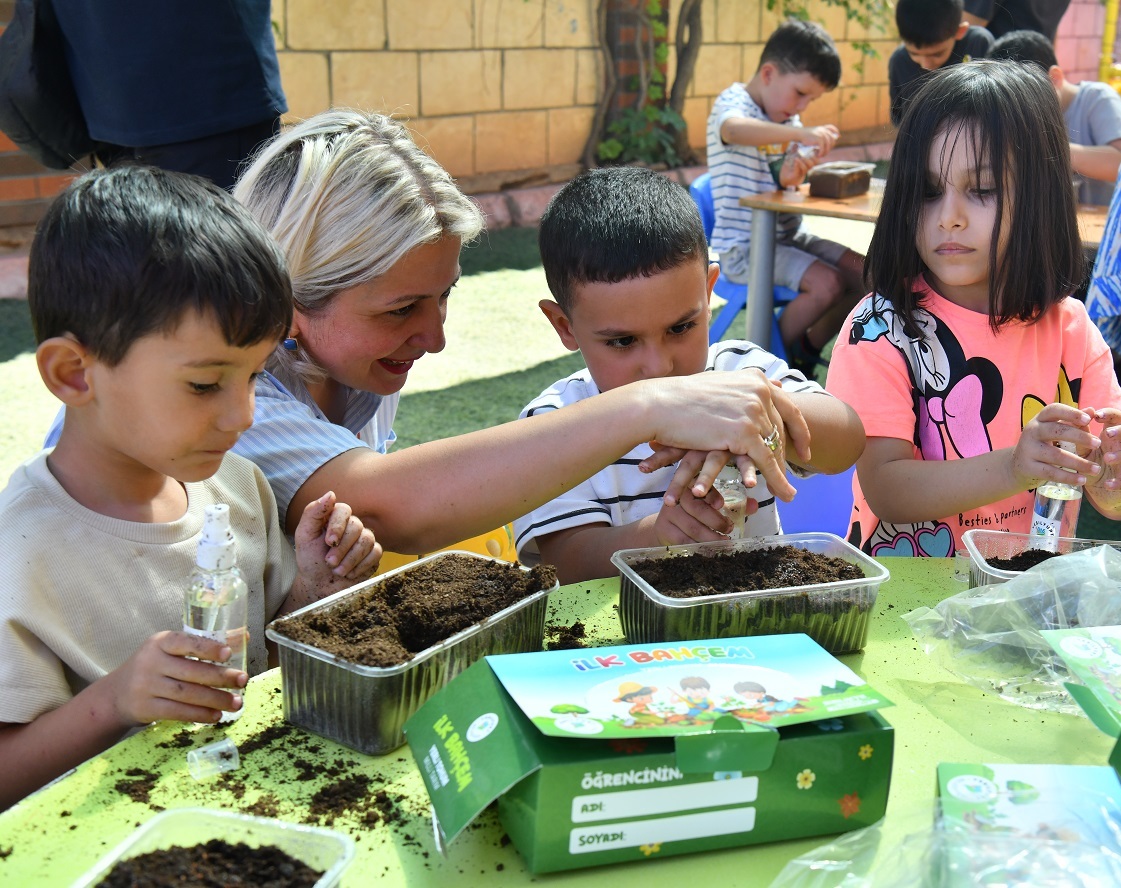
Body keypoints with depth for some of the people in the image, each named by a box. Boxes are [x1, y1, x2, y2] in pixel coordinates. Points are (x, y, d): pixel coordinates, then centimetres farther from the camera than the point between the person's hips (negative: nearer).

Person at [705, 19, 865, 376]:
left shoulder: (787, 119, 14)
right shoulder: (732, 102, -13)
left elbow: (782, 180, 9)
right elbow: (734, 129, -39)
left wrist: (793, 174, -16)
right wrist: (802, 133, -51)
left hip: (786, 237, 9)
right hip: (743, 248, -9)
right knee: (827, 283, -24)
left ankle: (807, 348, 17)